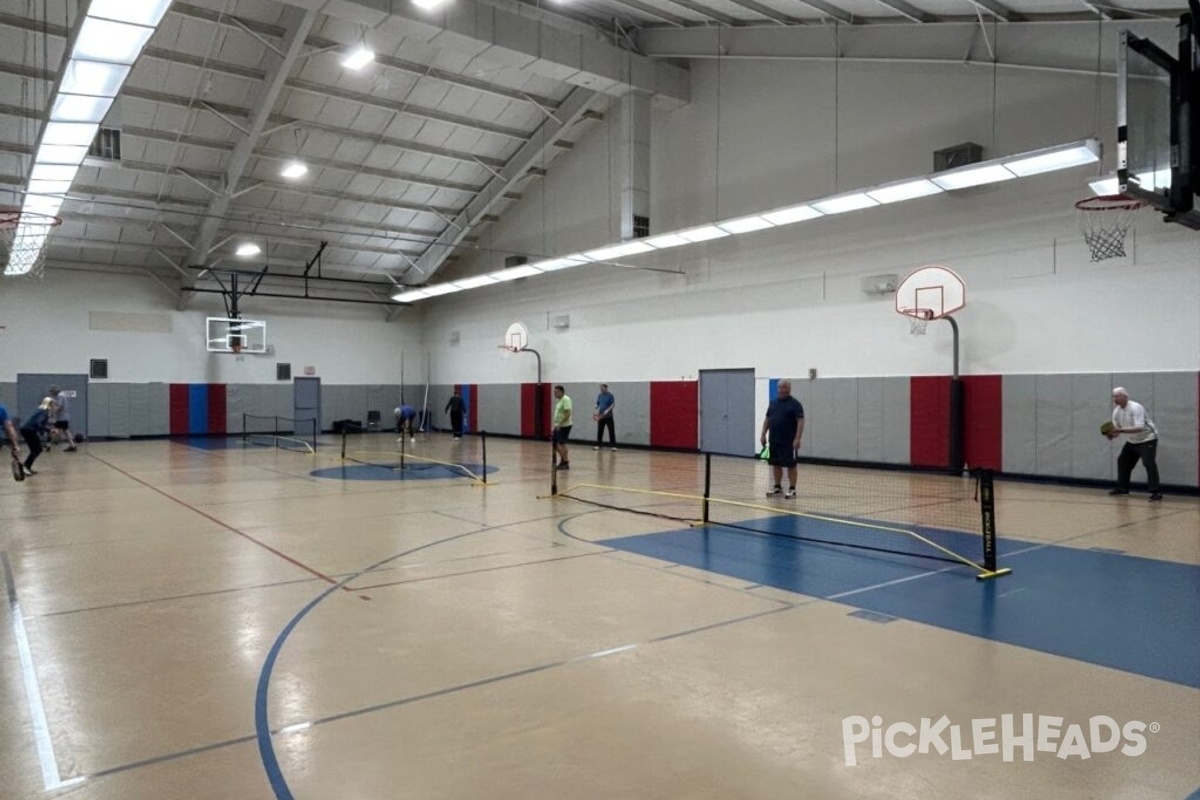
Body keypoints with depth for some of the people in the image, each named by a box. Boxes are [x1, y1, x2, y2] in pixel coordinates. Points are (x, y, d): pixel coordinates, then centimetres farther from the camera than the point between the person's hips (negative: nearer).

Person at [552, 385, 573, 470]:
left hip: (564, 426, -10)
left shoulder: (565, 400, -16)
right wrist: (556, 425, 21)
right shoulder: (559, 400, 14)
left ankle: (566, 463, 1)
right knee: (555, 443, 11)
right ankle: (563, 460, 22)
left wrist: (560, 424, -25)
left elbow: (568, 414, -24)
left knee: (562, 444, -6)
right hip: (558, 426, 10)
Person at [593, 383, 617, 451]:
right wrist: (596, 412, 2)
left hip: (608, 416, -5)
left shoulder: (610, 395, -6)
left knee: (611, 431, -5)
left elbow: (613, 404, -12)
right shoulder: (599, 395, 11)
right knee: (599, 431, 8)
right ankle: (598, 445, 15)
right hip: (601, 416, 5)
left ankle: (613, 446, -3)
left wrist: (607, 411, -24)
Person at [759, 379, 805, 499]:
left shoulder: (795, 404, -7)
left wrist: (797, 439, -20)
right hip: (774, 441, 6)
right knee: (776, 464, 11)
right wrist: (763, 435, 10)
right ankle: (777, 487, 21)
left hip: (789, 442, -6)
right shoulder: (773, 403, 12)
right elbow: (767, 420, 17)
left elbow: (800, 422, -12)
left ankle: (792, 489, 3)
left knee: (791, 465, -2)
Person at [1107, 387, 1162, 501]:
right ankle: (1122, 488, 26)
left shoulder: (1135, 408, -27)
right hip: (1132, 441, 9)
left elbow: (1139, 428, -36)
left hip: (1147, 439, -8)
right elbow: (1117, 429, 1)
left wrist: (1121, 430, -43)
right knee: (1122, 461, 12)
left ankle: (1155, 492, -22)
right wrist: (1112, 434, -22)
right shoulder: (1116, 411, -3)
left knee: (1149, 463, -22)